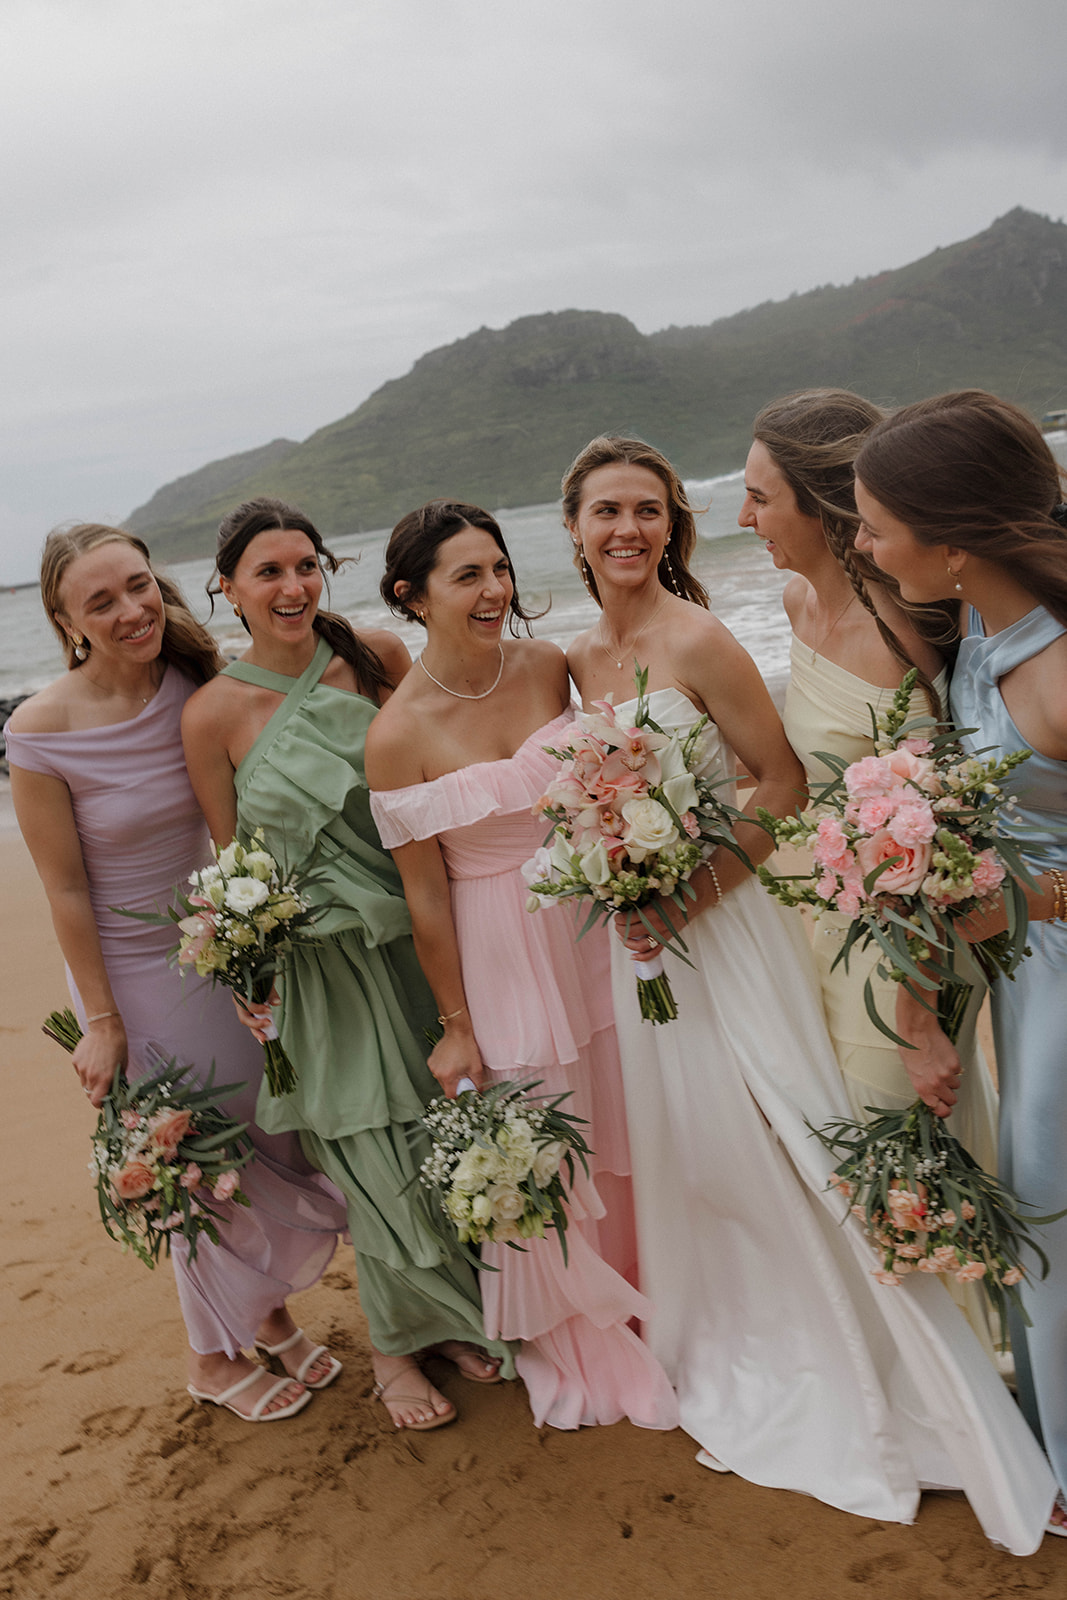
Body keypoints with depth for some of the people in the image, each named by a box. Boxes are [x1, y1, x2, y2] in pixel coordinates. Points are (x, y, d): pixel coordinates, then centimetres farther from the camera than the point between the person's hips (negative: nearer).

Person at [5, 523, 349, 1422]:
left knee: (289, 1150, 15)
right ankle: (215, 1357, 37)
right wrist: (102, 1020, -10)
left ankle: (270, 1312, 43)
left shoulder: (200, 689, -9)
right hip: (134, 972, -4)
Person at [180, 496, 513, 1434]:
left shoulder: (378, 657, -3)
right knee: (376, 1152, 4)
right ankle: (398, 1341, 33)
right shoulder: (214, 713, -9)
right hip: (324, 959, -2)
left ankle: (457, 1314, 40)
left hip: (421, 929, 3)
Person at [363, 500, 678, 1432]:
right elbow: (424, 892, -12)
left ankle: (645, 1304, 46)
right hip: (501, 953, -4)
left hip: (595, 926, 4)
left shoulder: (548, 666, -6)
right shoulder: (399, 734, -18)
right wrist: (455, 1024, -5)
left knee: (624, 1128, 18)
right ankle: (575, 1344, 40)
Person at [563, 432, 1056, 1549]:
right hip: (639, 937, 7)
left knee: (768, 1146, 2)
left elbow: (783, 783, -15)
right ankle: (740, 1369, 42)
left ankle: (847, 1385, 24)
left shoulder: (697, 640, -15)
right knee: (682, 1149, 18)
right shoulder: (578, 658, 5)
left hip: (722, 919, -7)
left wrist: (688, 893, -19)